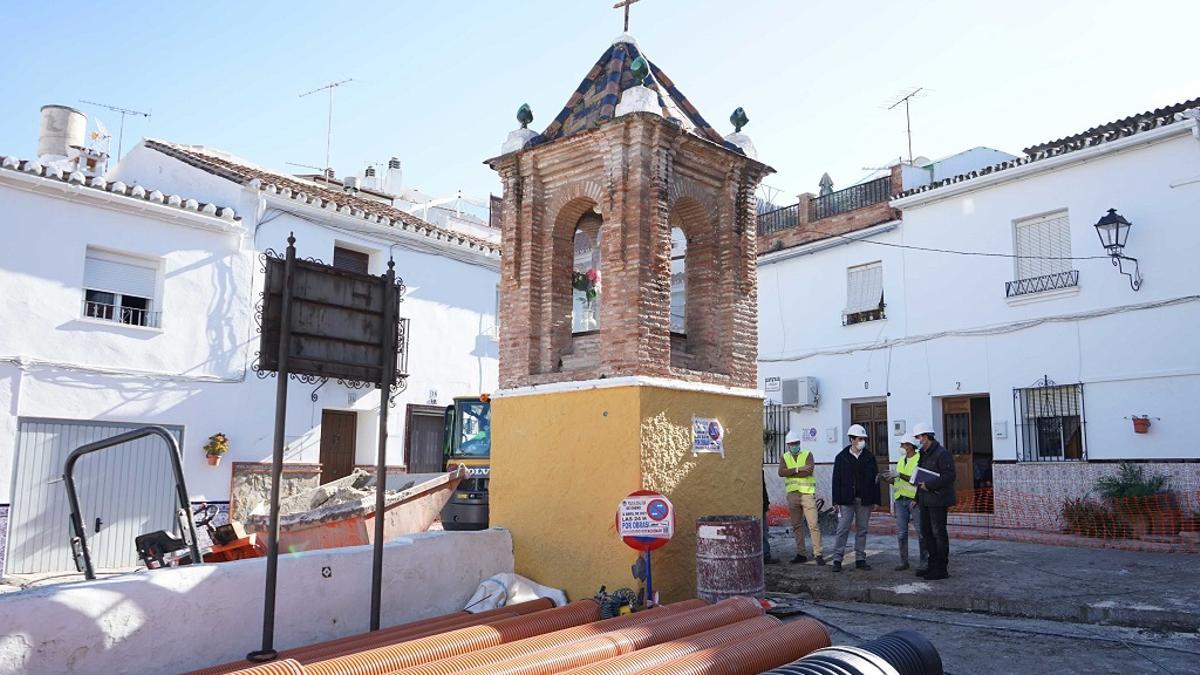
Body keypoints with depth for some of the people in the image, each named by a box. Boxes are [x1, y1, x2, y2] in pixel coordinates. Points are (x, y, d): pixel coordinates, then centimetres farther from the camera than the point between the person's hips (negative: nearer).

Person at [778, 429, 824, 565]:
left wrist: (790, 473, -11)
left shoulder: (807, 454, 3)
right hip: (792, 495, 3)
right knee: (796, 526, 8)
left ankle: (818, 554, -6)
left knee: (813, 525, -9)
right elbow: (781, 472, -7)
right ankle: (800, 554, 15)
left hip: (807, 493, -3)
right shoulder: (784, 457, 11)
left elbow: (809, 471, -15)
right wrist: (798, 469, -15)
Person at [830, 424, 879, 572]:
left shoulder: (869, 457, 6)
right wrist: (836, 500, -5)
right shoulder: (841, 457, 1)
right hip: (847, 500, -2)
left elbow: (875, 479, 7)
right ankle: (837, 560, 1)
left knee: (862, 529, 8)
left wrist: (875, 500, 2)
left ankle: (860, 559, 16)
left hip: (864, 500, 2)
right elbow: (836, 480, 0)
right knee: (843, 529, -3)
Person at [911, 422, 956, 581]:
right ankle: (933, 565, 22)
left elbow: (949, 476, -20)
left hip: (938, 501, -9)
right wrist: (917, 498, 19)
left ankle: (942, 569, 3)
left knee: (939, 533, -4)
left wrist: (928, 485, -22)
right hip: (925, 501, 9)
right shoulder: (923, 455, 17)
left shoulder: (942, 454, -12)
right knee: (926, 533, 13)